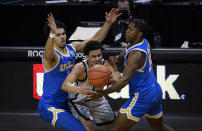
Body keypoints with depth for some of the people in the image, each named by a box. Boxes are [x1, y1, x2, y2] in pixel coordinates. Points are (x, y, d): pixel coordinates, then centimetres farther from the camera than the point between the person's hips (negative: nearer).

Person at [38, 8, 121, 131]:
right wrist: (52, 33, -65)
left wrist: (108, 23, -5)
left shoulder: (72, 48, 4)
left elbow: (96, 39, 7)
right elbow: (48, 54, -47)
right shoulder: (52, 54, -21)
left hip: (64, 104, 9)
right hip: (49, 107, -9)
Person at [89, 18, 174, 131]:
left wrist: (102, 93, -35)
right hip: (155, 92, 10)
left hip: (142, 96, -10)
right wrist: (113, 59, -9)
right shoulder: (143, 42, 4)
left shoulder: (137, 54, -24)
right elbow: (120, 58, 15)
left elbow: (125, 80, -33)